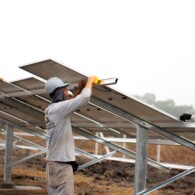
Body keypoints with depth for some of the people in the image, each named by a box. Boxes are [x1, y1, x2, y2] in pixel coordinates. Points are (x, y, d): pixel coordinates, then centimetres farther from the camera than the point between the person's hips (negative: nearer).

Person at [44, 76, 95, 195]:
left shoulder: (51, 110, 12)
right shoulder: (59, 107, -14)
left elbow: (70, 102, 31)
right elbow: (84, 98, -18)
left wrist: (79, 89, 21)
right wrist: (90, 81, -2)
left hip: (53, 162, 9)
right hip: (62, 163, -9)